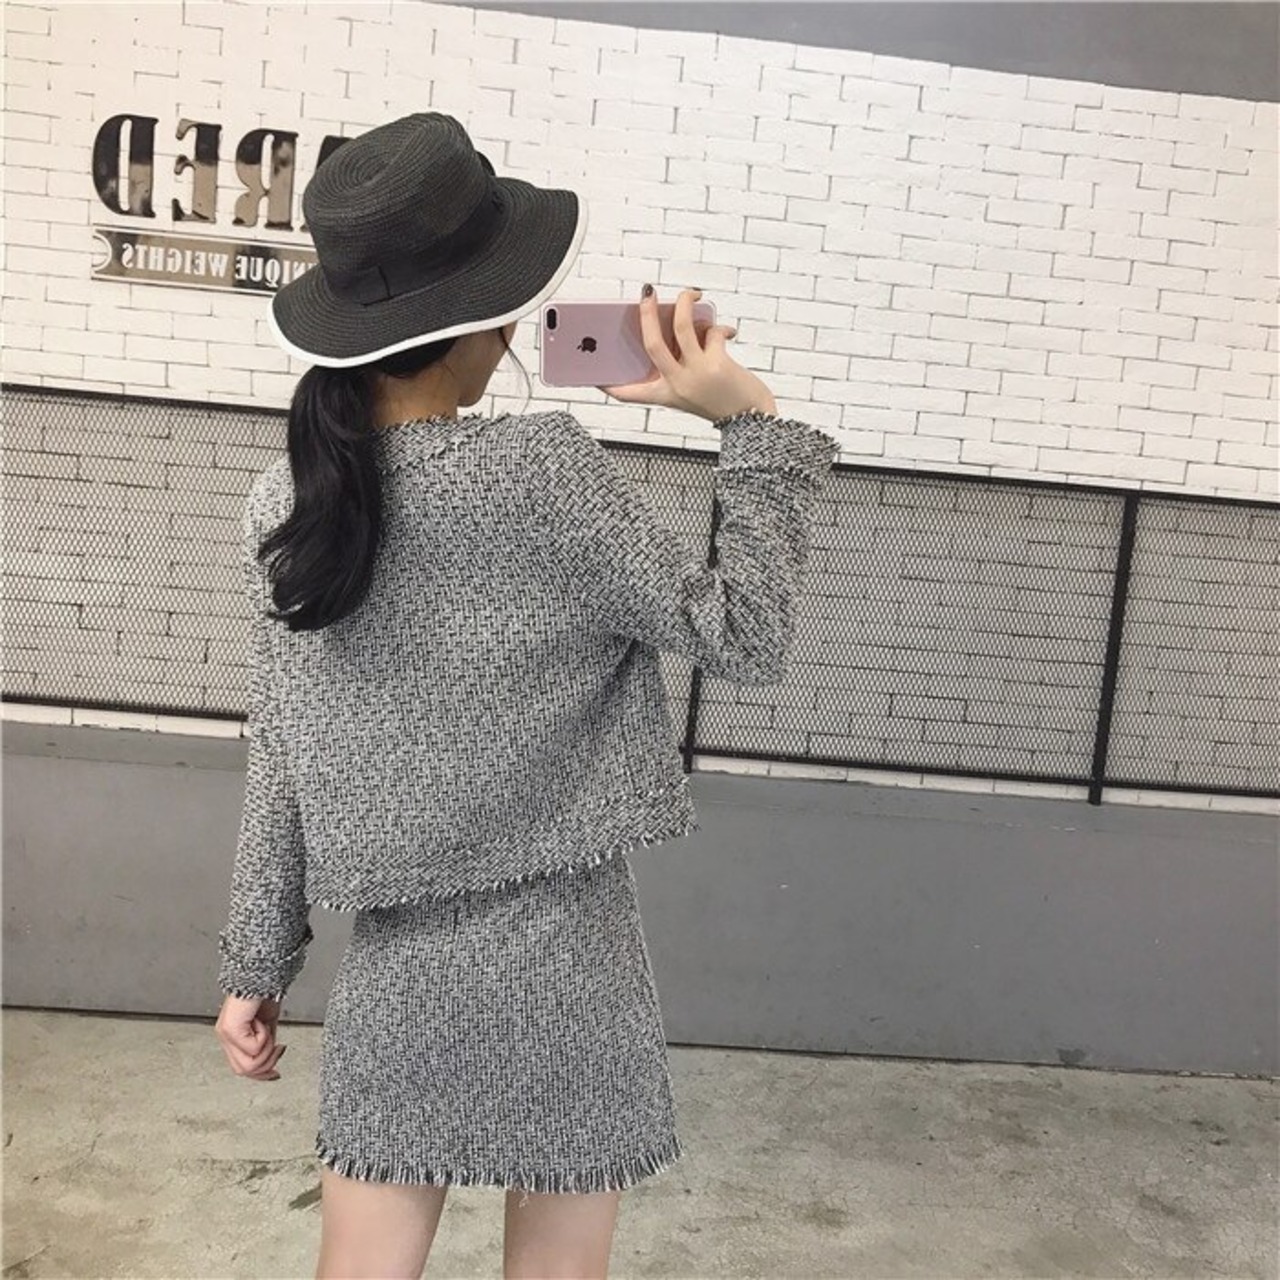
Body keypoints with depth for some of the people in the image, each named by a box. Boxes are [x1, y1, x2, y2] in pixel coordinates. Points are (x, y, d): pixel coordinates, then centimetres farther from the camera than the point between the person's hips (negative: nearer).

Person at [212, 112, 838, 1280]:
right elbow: (746, 640, -11)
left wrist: (256, 963, 13)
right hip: (558, 960, -3)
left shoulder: (284, 505, -2)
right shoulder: (541, 473, -18)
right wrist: (753, 424, -7)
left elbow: (279, 764, 4)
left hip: (394, 972, 4)